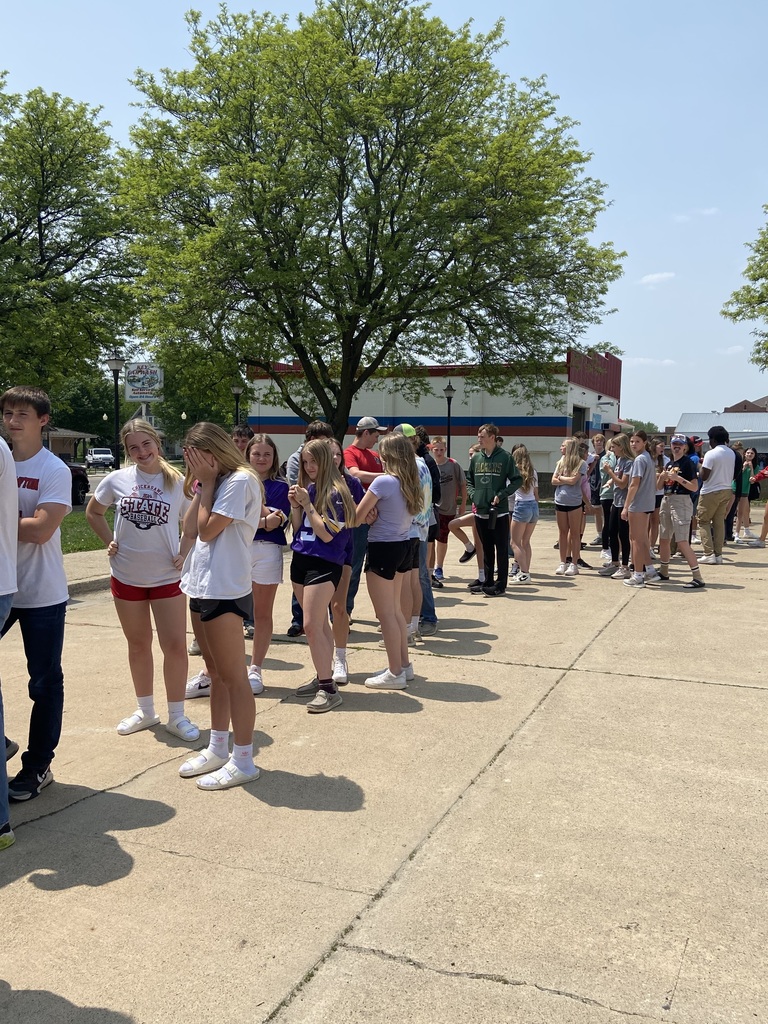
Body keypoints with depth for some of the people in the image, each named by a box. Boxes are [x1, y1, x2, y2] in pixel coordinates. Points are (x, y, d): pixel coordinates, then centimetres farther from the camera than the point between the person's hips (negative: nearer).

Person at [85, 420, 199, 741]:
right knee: (138, 645, 15)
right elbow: (93, 513, 12)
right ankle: (145, 711, 30)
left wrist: (184, 553, -10)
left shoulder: (179, 483, -7)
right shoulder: (117, 480, -3)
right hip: (126, 577, 2)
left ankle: (176, 716, 13)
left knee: (175, 645, -3)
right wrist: (110, 542, 0)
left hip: (167, 577, -2)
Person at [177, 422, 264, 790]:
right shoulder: (214, 482, 16)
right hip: (202, 586, 10)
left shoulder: (240, 481, -12)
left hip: (224, 590, -9)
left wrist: (207, 482, -8)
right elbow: (189, 529, 8)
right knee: (216, 673, 17)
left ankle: (243, 761, 6)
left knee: (233, 677, -3)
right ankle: (217, 749, 28)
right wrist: (202, 485, 4)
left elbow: (208, 529, -16)